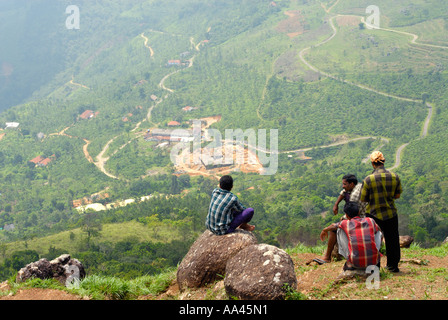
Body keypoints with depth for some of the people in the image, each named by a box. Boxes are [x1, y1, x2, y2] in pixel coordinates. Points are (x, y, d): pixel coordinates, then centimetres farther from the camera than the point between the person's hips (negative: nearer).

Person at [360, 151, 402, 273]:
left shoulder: (368, 179, -16)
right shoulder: (394, 177, -7)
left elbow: (363, 199, -7)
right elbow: (397, 195, 4)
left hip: (374, 214, -3)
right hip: (391, 214, 3)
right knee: (392, 241, 16)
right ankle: (393, 266, 25)